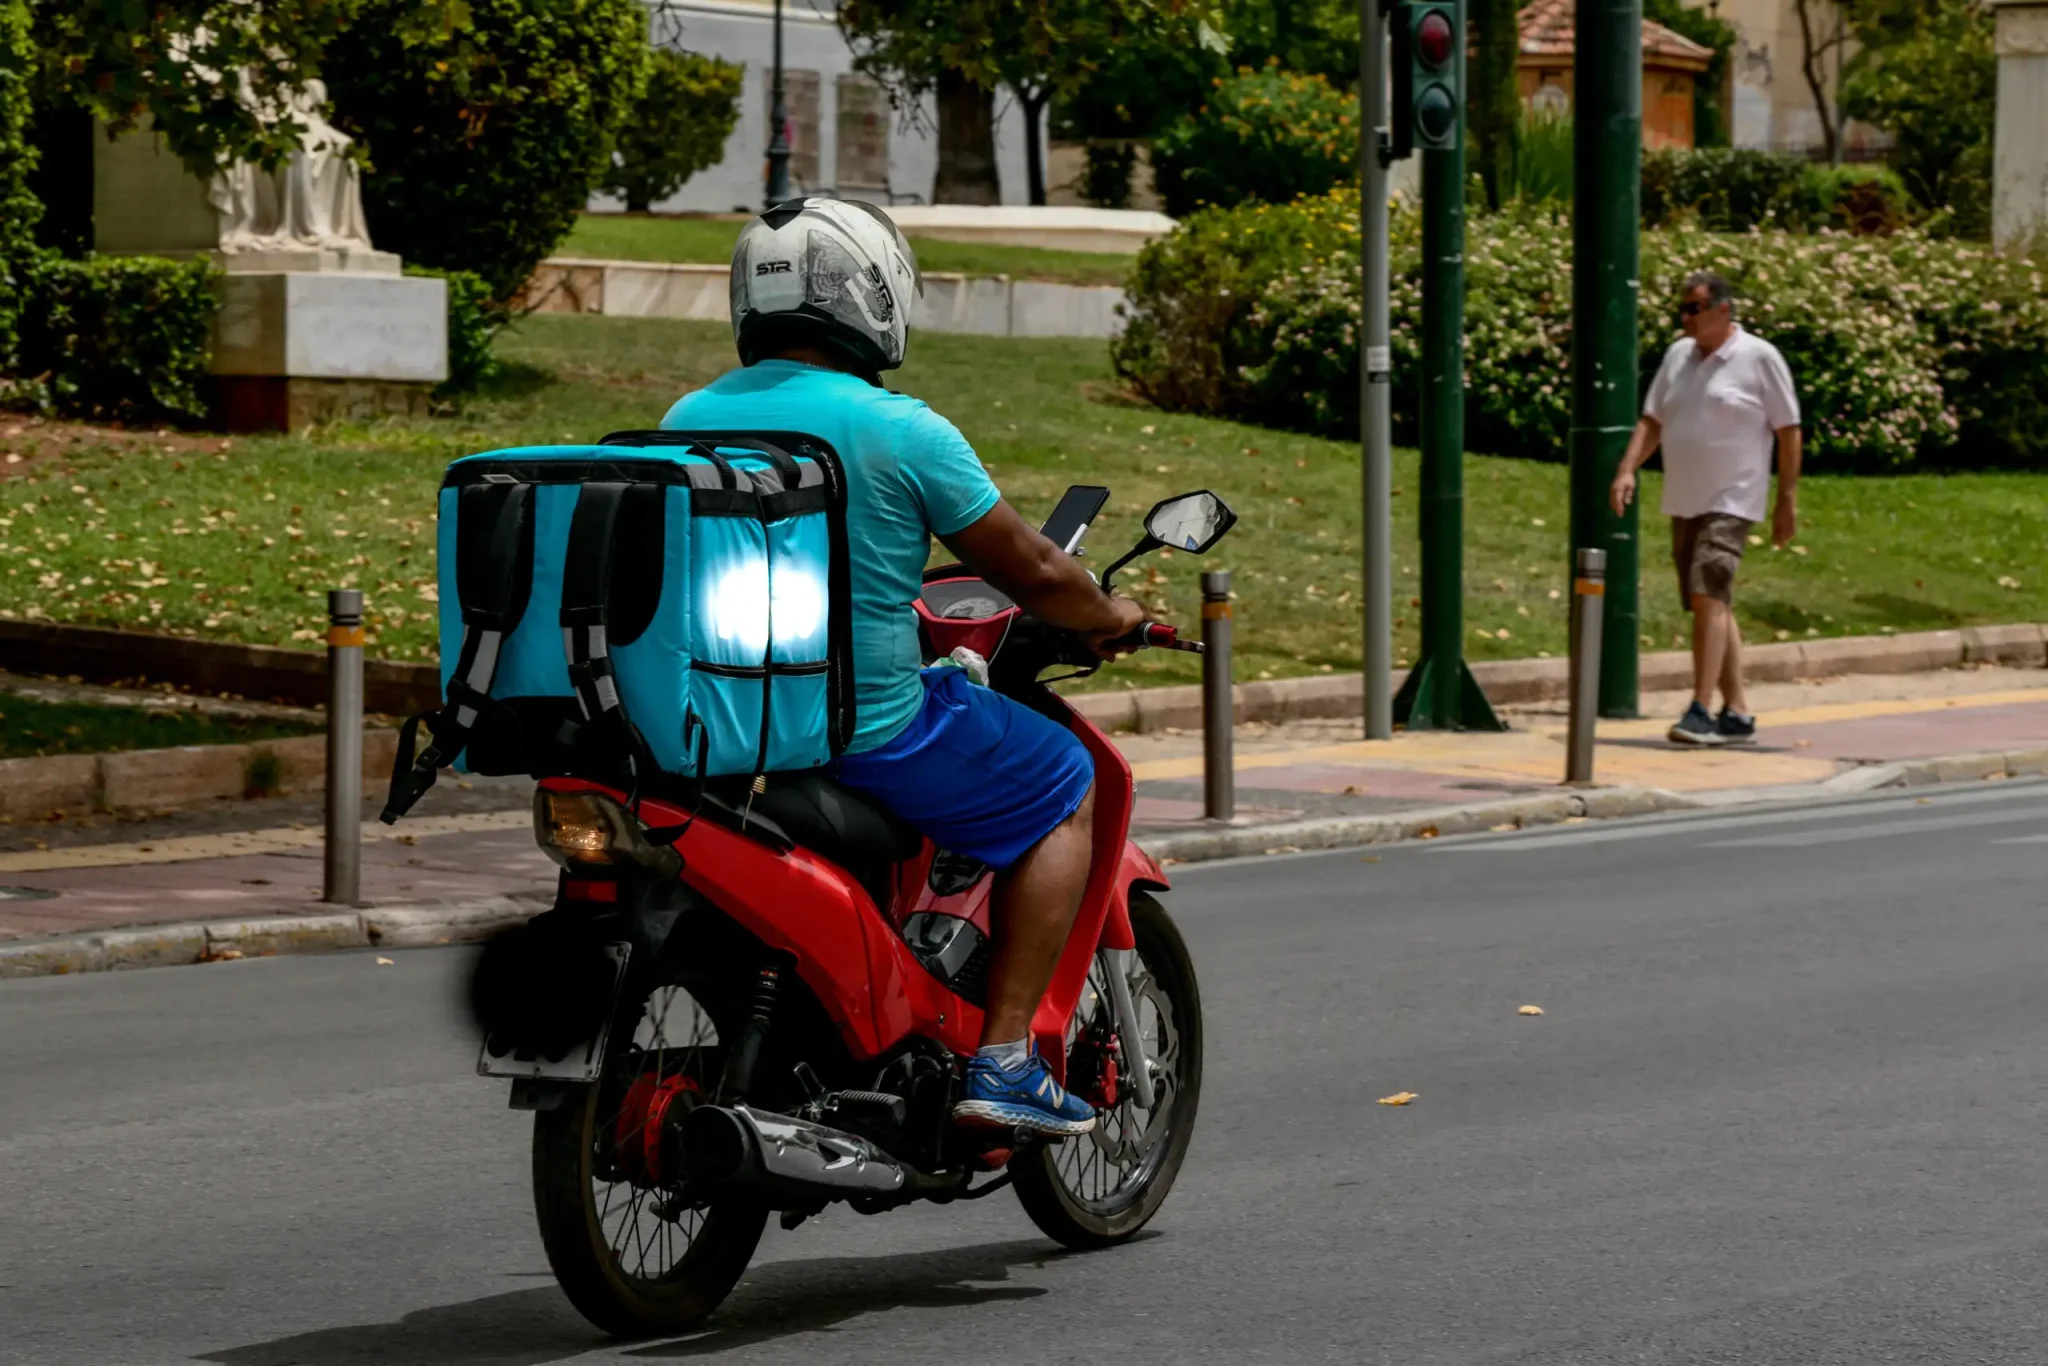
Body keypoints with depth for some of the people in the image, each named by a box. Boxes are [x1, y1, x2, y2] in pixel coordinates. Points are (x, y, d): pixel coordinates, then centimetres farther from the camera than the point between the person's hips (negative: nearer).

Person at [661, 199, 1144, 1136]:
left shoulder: (688, 422, 4)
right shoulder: (903, 432, -14)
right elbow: (1032, 573, -7)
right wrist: (1107, 618, 15)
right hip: (868, 734, -7)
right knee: (1066, 787, 15)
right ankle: (1001, 1061, 6)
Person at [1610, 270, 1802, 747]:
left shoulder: (1759, 358, -6)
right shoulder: (1678, 355, 10)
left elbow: (1788, 431, -3)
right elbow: (1652, 421, 13)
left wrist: (1788, 499, -6)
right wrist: (1627, 470, -2)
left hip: (1731, 501, -7)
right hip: (1684, 503, 7)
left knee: (1708, 597, -18)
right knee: (1713, 605, 9)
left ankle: (1700, 712, -21)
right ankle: (1737, 712, 15)